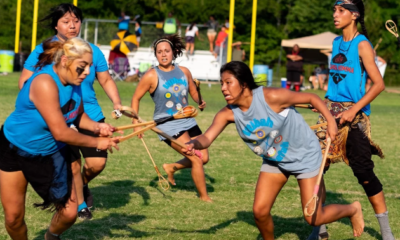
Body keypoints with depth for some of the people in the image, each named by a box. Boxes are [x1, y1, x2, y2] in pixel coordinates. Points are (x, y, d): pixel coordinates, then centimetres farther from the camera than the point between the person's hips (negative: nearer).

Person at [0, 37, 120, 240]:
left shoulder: (73, 82, -9)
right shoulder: (45, 83, -33)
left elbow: (78, 115, 7)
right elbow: (61, 133, -32)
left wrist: (96, 126, -15)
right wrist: (96, 143, -21)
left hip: (52, 154, 6)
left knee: (69, 213, 0)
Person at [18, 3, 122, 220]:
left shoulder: (92, 51, 1)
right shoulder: (43, 51, -4)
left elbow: (106, 80, 11)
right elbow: (24, 82, 0)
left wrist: (116, 102, -5)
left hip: (90, 115, 2)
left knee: (97, 163, -3)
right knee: (73, 164, 2)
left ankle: (83, 185, 33)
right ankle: (80, 204, 28)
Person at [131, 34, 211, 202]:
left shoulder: (184, 72, 4)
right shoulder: (151, 76, -9)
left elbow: (193, 91, 18)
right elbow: (136, 98, -3)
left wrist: (200, 102, -4)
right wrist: (135, 122, -11)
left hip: (187, 121, 6)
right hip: (168, 125, -6)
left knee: (204, 158, 5)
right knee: (196, 160, -12)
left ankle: (171, 168, 30)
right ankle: (204, 197, 6)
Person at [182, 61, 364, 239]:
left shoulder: (272, 97, -30)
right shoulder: (228, 114, -17)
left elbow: (311, 97, -18)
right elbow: (207, 137, -31)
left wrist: (331, 122, -24)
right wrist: (194, 144, -54)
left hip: (305, 156, -5)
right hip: (274, 161, 5)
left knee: (313, 218, -3)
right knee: (260, 211, -7)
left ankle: (352, 210, 28)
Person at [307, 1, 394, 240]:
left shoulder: (362, 44, -10)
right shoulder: (337, 43, 12)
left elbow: (379, 84, -15)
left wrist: (354, 110, -21)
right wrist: (327, 107, 17)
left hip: (354, 115, -7)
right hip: (331, 111, 7)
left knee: (363, 171, -7)